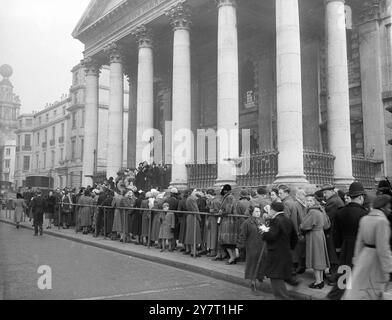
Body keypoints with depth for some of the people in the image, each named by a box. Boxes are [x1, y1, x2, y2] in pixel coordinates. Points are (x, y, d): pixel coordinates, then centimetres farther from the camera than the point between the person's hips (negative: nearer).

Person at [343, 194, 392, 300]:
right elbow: (383, 248, -22)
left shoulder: (364, 219, 6)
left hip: (364, 256, 7)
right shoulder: (382, 221, -19)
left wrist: (357, 261, 18)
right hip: (376, 260, -7)